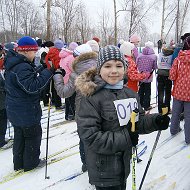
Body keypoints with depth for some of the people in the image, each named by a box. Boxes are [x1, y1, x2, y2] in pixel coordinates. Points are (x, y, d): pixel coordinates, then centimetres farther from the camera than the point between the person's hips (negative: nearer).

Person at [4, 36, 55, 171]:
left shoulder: (13, 63, 8)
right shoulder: (22, 67, -26)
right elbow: (32, 86, -32)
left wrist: (44, 70, -1)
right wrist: (49, 72, -29)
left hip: (16, 110, 10)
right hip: (27, 112, -10)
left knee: (19, 135, 21)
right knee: (33, 135, 9)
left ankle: (19, 163, 35)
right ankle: (31, 163, 25)